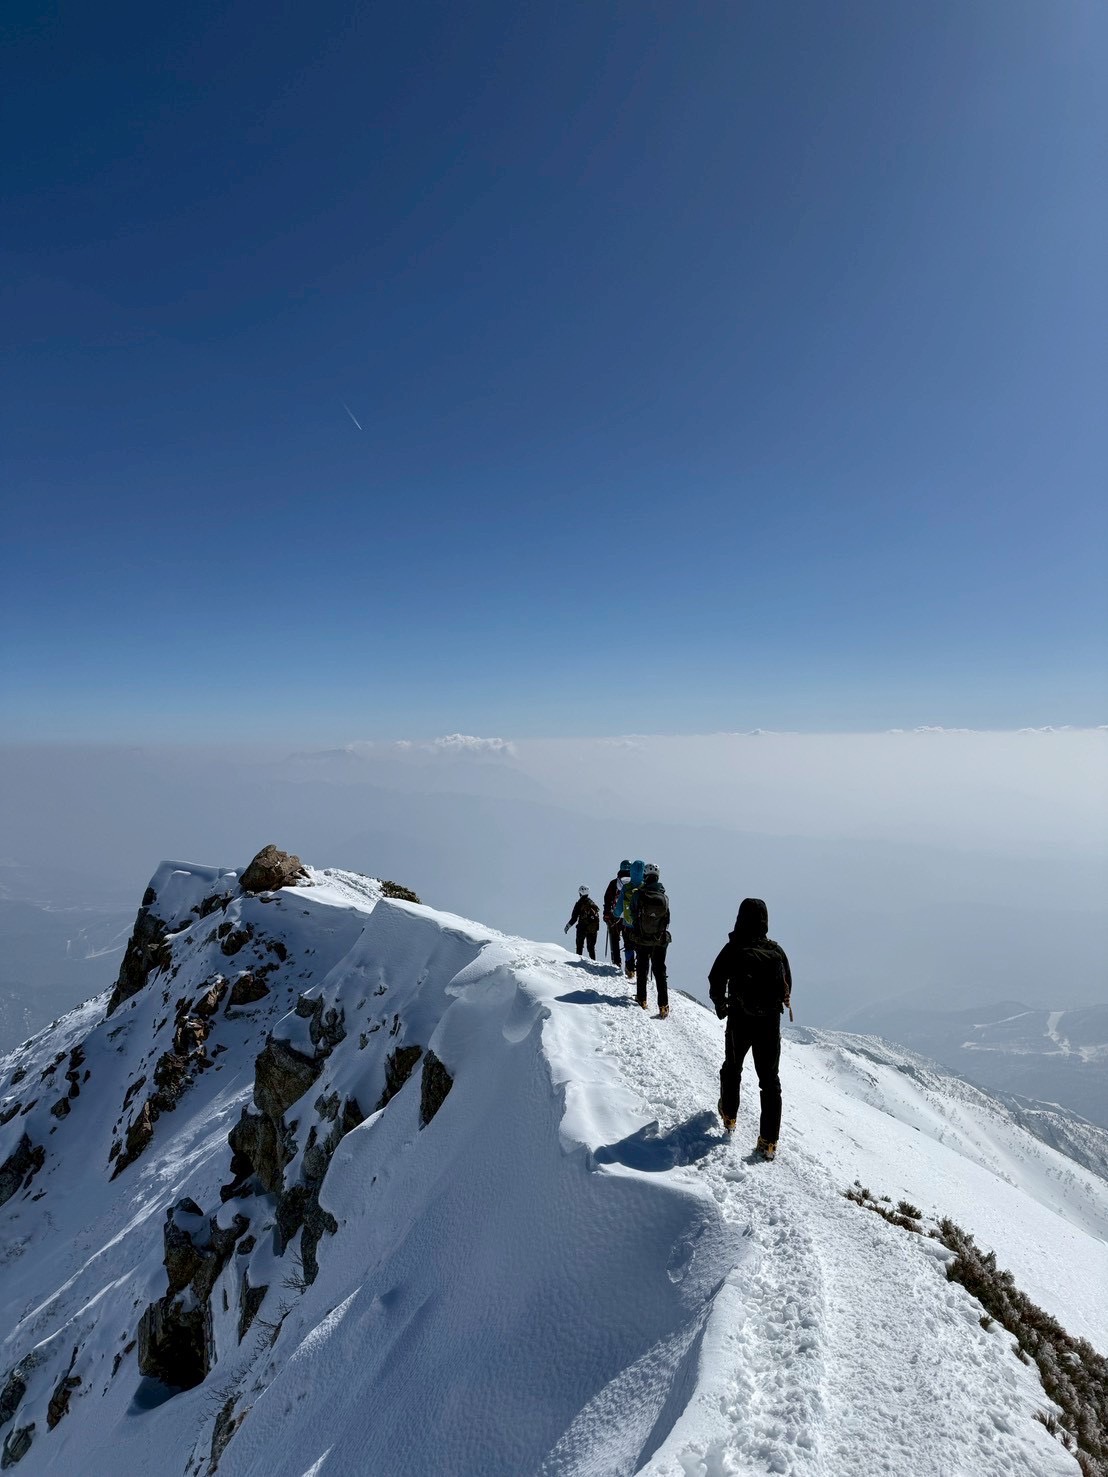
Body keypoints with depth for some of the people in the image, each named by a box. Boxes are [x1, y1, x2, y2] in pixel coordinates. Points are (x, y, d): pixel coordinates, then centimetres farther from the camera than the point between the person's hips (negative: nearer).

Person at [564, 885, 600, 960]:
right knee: (591, 947, 12)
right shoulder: (592, 903, 8)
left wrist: (568, 926, 4)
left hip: (582, 928, -4)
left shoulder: (579, 903, -7)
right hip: (593, 929, 4)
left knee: (580, 945, 5)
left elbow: (574, 918, -9)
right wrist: (596, 927, 17)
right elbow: (598, 915, 10)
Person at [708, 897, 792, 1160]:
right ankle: (768, 1141, 5)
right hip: (770, 1021, 2)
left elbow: (716, 981, -9)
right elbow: (788, 985, 6)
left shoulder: (733, 949, -11)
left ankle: (729, 1116, 37)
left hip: (740, 1020, -1)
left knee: (732, 1068, 22)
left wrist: (720, 1006, 9)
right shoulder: (777, 950, -2)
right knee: (770, 1078, 8)